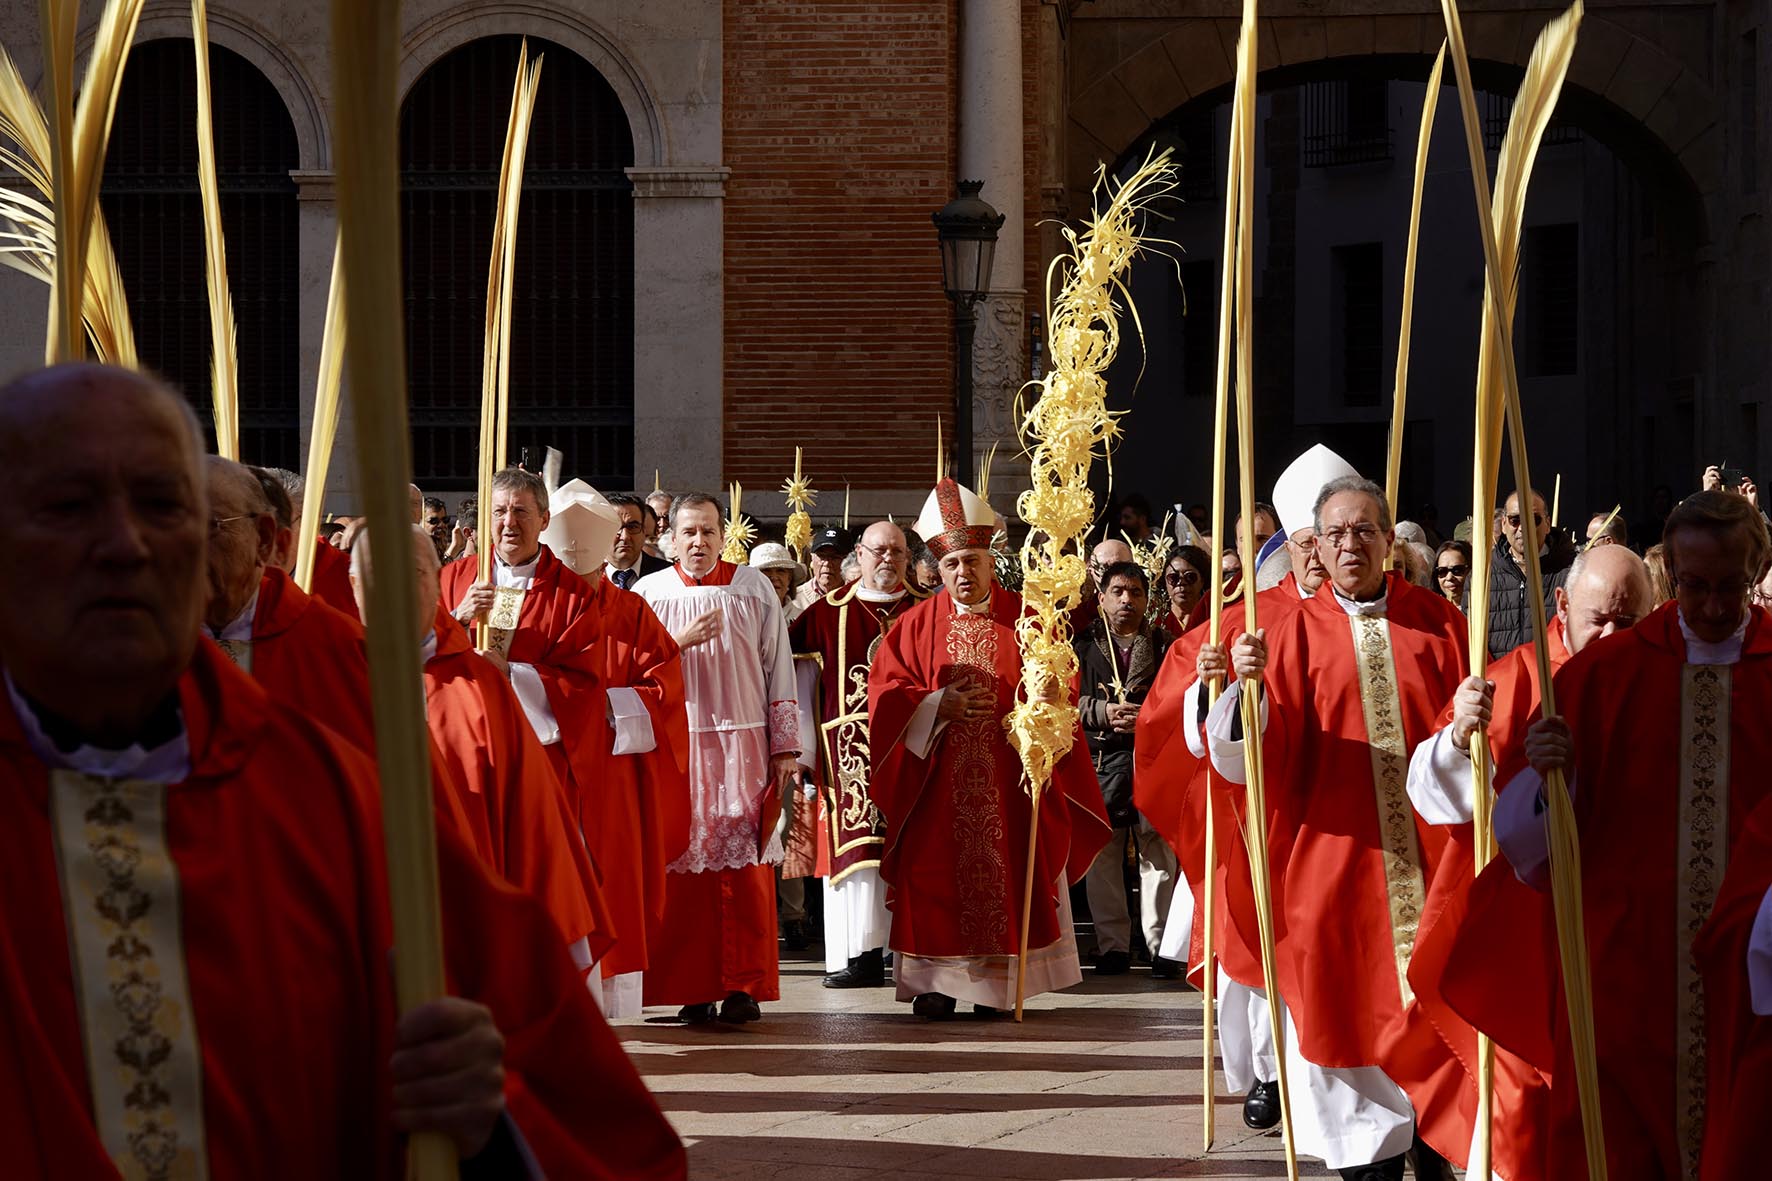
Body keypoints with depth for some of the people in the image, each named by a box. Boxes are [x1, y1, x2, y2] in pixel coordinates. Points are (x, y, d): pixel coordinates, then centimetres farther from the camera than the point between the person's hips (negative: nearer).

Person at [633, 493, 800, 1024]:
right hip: (677, 746, 0)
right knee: (685, 866, -3)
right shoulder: (649, 593, 7)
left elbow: (778, 669, 7)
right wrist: (680, 642, -11)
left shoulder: (754, 588, 7)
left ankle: (744, 985, -3)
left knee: (744, 866, -6)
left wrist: (785, 746, 3)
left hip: (743, 745, 0)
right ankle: (694, 990, 1)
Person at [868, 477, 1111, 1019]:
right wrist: (939, 705, -13)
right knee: (937, 879, -3)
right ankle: (937, 981, 4)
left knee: (1007, 874, -1)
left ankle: (998, 982, 7)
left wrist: (1049, 697, -20)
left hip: (1009, 783, 0)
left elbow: (1062, 681, 2)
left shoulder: (1025, 619, 5)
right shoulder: (918, 624, 6)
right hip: (938, 784, 0)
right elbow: (885, 691, 2)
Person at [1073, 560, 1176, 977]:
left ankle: (1161, 946, -2)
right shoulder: (1083, 644, 11)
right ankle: (1112, 945, 7)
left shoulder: (1164, 645, 11)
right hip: (1099, 759, 1)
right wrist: (1104, 712, -11)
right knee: (1101, 855, 1)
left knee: (1158, 855, -5)